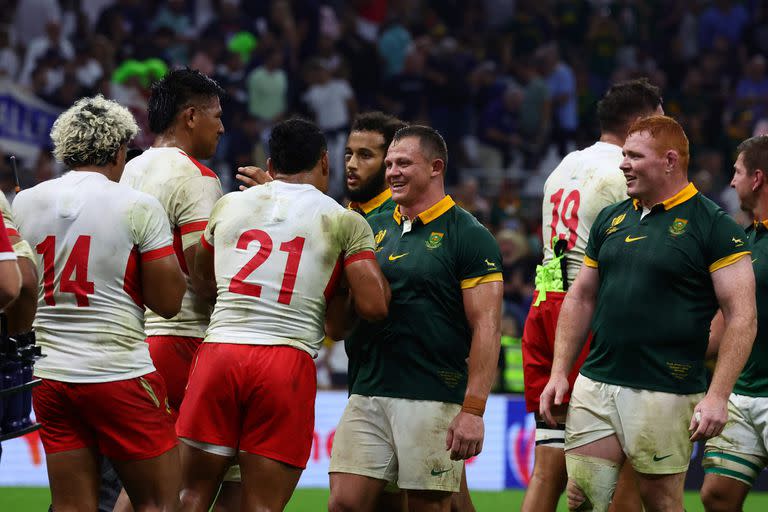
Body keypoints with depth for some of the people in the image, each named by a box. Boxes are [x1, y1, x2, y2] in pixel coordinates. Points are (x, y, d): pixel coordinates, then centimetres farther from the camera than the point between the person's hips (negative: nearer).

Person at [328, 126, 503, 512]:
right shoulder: (374, 229, 15)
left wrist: (473, 410, -17)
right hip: (368, 393, 6)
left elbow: (485, 328, -8)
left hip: (433, 400, -5)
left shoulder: (468, 237, -3)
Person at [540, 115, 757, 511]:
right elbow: (580, 299, 21)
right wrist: (559, 373, 13)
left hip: (665, 395, -6)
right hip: (594, 387, 6)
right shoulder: (610, 220, 13)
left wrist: (717, 396, -18)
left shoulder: (713, 226, -6)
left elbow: (742, 316, -10)